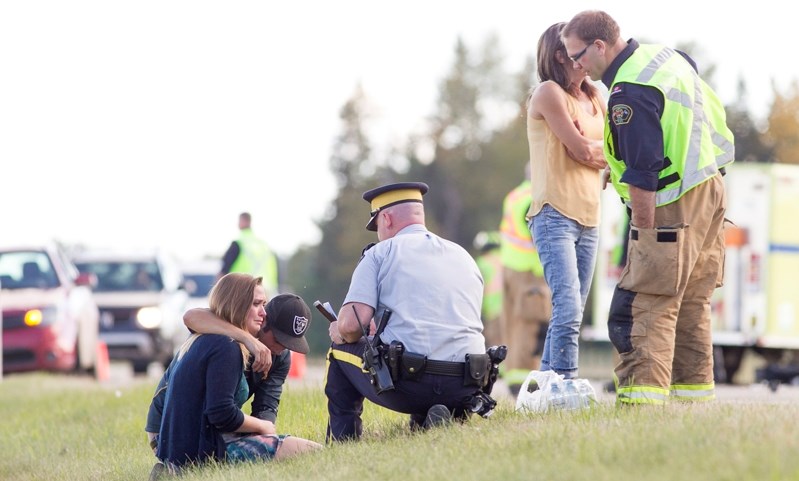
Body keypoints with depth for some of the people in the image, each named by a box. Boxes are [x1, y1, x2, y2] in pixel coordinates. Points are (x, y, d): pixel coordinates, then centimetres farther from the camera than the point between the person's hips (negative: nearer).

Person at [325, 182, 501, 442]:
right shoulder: (464, 256, 20)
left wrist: (341, 333, 17)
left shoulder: (380, 253, 4)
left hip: (410, 386, -4)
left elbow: (351, 324, -8)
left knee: (340, 352, 22)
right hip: (466, 388, 5)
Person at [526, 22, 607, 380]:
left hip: (588, 217, 8)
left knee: (571, 314, 6)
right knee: (568, 309, -18)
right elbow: (582, 151, -11)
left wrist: (591, 148, -9)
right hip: (555, 216, -8)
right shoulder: (549, 93, -5)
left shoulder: (592, 98, 18)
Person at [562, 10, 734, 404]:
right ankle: (695, 395, 19)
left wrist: (644, 234, -19)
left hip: (672, 208, -10)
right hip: (711, 191, 10)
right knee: (692, 306, 15)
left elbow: (642, 176, -23)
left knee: (647, 310, -11)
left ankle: (642, 398, -18)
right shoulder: (667, 56, 10)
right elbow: (715, 114, 21)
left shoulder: (629, 93, -19)